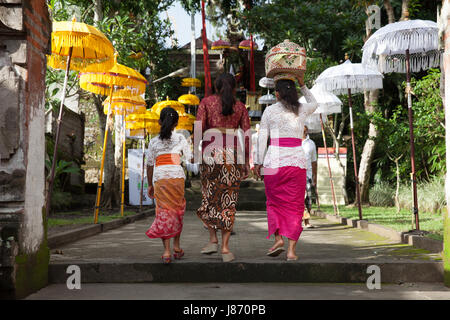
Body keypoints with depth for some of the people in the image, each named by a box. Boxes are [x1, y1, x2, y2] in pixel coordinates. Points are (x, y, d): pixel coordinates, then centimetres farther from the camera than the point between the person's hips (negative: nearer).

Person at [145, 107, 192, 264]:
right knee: (178, 211, 14)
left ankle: (167, 251, -8)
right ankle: (177, 247, 20)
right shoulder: (180, 138, 6)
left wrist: (150, 185, 19)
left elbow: (149, 165, 10)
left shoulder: (153, 142, 9)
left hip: (159, 178, 0)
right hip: (177, 176, 0)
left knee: (164, 212, -1)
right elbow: (190, 158, 6)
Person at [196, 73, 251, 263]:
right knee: (229, 200, 3)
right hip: (233, 154, 1)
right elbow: (247, 134, 7)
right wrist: (246, 162, 10)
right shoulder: (240, 107, 13)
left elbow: (199, 128, -2)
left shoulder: (207, 102, 9)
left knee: (209, 196, 14)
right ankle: (225, 247, -1)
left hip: (211, 152, -1)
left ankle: (213, 239, 5)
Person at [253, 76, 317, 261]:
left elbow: (262, 138, -3)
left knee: (275, 202, 16)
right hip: (297, 161, 1)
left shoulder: (269, 111, 1)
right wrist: (302, 85, 26)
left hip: (274, 161, -1)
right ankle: (291, 250, 0)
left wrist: (259, 163, 1)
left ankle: (278, 238, -1)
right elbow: (314, 103, 31)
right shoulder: (302, 109, 8)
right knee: (294, 206, 6)